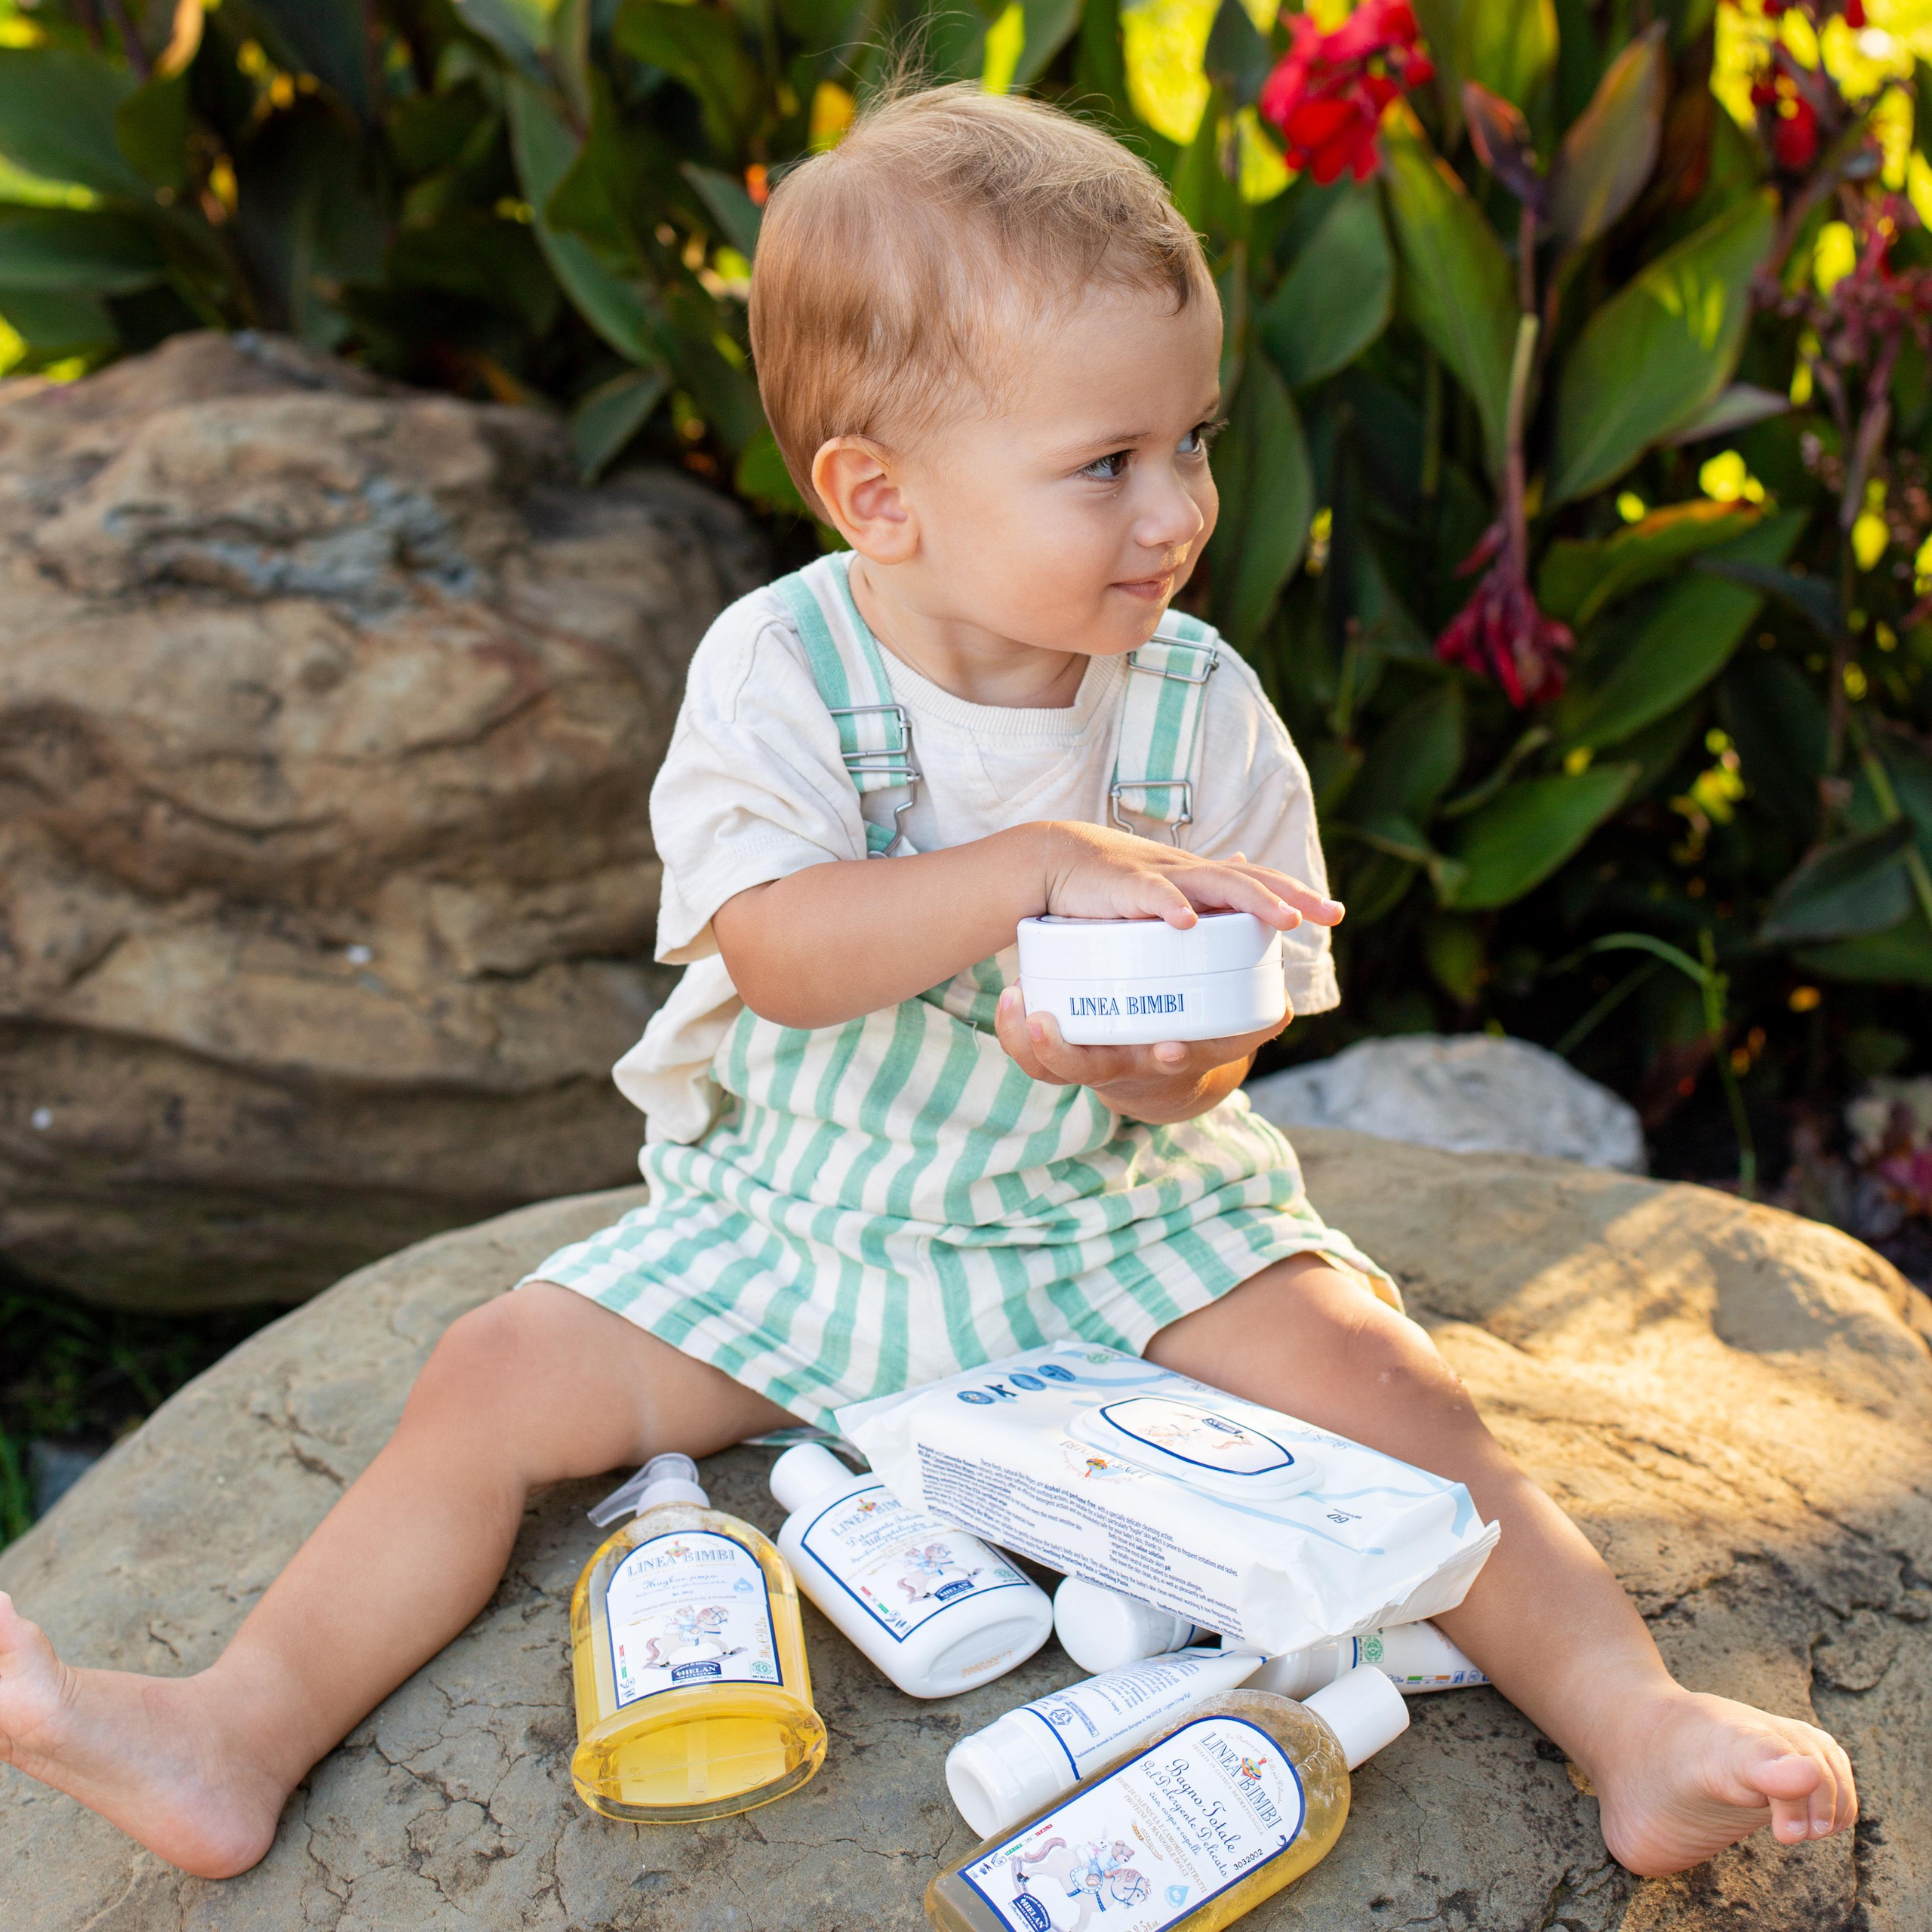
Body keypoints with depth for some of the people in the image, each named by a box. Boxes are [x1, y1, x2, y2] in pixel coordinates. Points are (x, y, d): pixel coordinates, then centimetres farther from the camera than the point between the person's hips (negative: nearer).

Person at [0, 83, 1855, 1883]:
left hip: (1124, 1217, 1)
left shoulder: (1202, 710, -8)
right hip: (796, 1218, 0)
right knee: (499, 1377, -11)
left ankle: (1633, 1723, -14)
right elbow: (782, 954, -28)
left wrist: (1160, 1069, -29)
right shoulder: (778, 669, -14)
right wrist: (1042, 867, -40)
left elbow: (1240, 1020, -5)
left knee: (1375, 1371, -20)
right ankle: (243, 1732, -4)